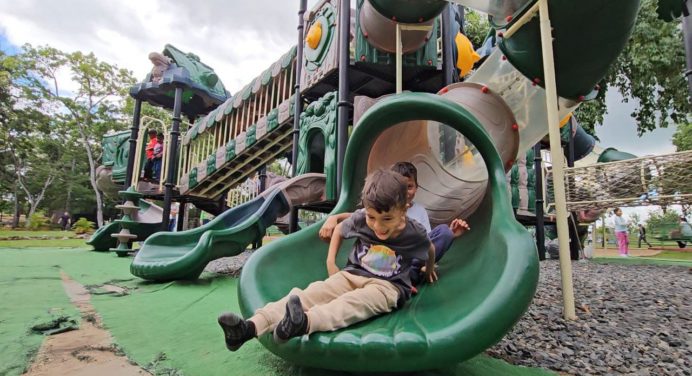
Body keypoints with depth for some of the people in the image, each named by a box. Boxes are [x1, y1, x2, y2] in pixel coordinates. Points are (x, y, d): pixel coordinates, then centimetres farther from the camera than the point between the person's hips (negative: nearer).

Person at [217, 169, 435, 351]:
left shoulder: (415, 234, -13)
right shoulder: (360, 219, -9)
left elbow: (431, 250, 10)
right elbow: (339, 229, 11)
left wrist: (429, 271, 28)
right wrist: (330, 262, 6)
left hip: (387, 286, -2)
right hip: (352, 274, 3)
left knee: (357, 301, -39)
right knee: (311, 293, -25)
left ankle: (304, 323, -64)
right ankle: (251, 326, -41)